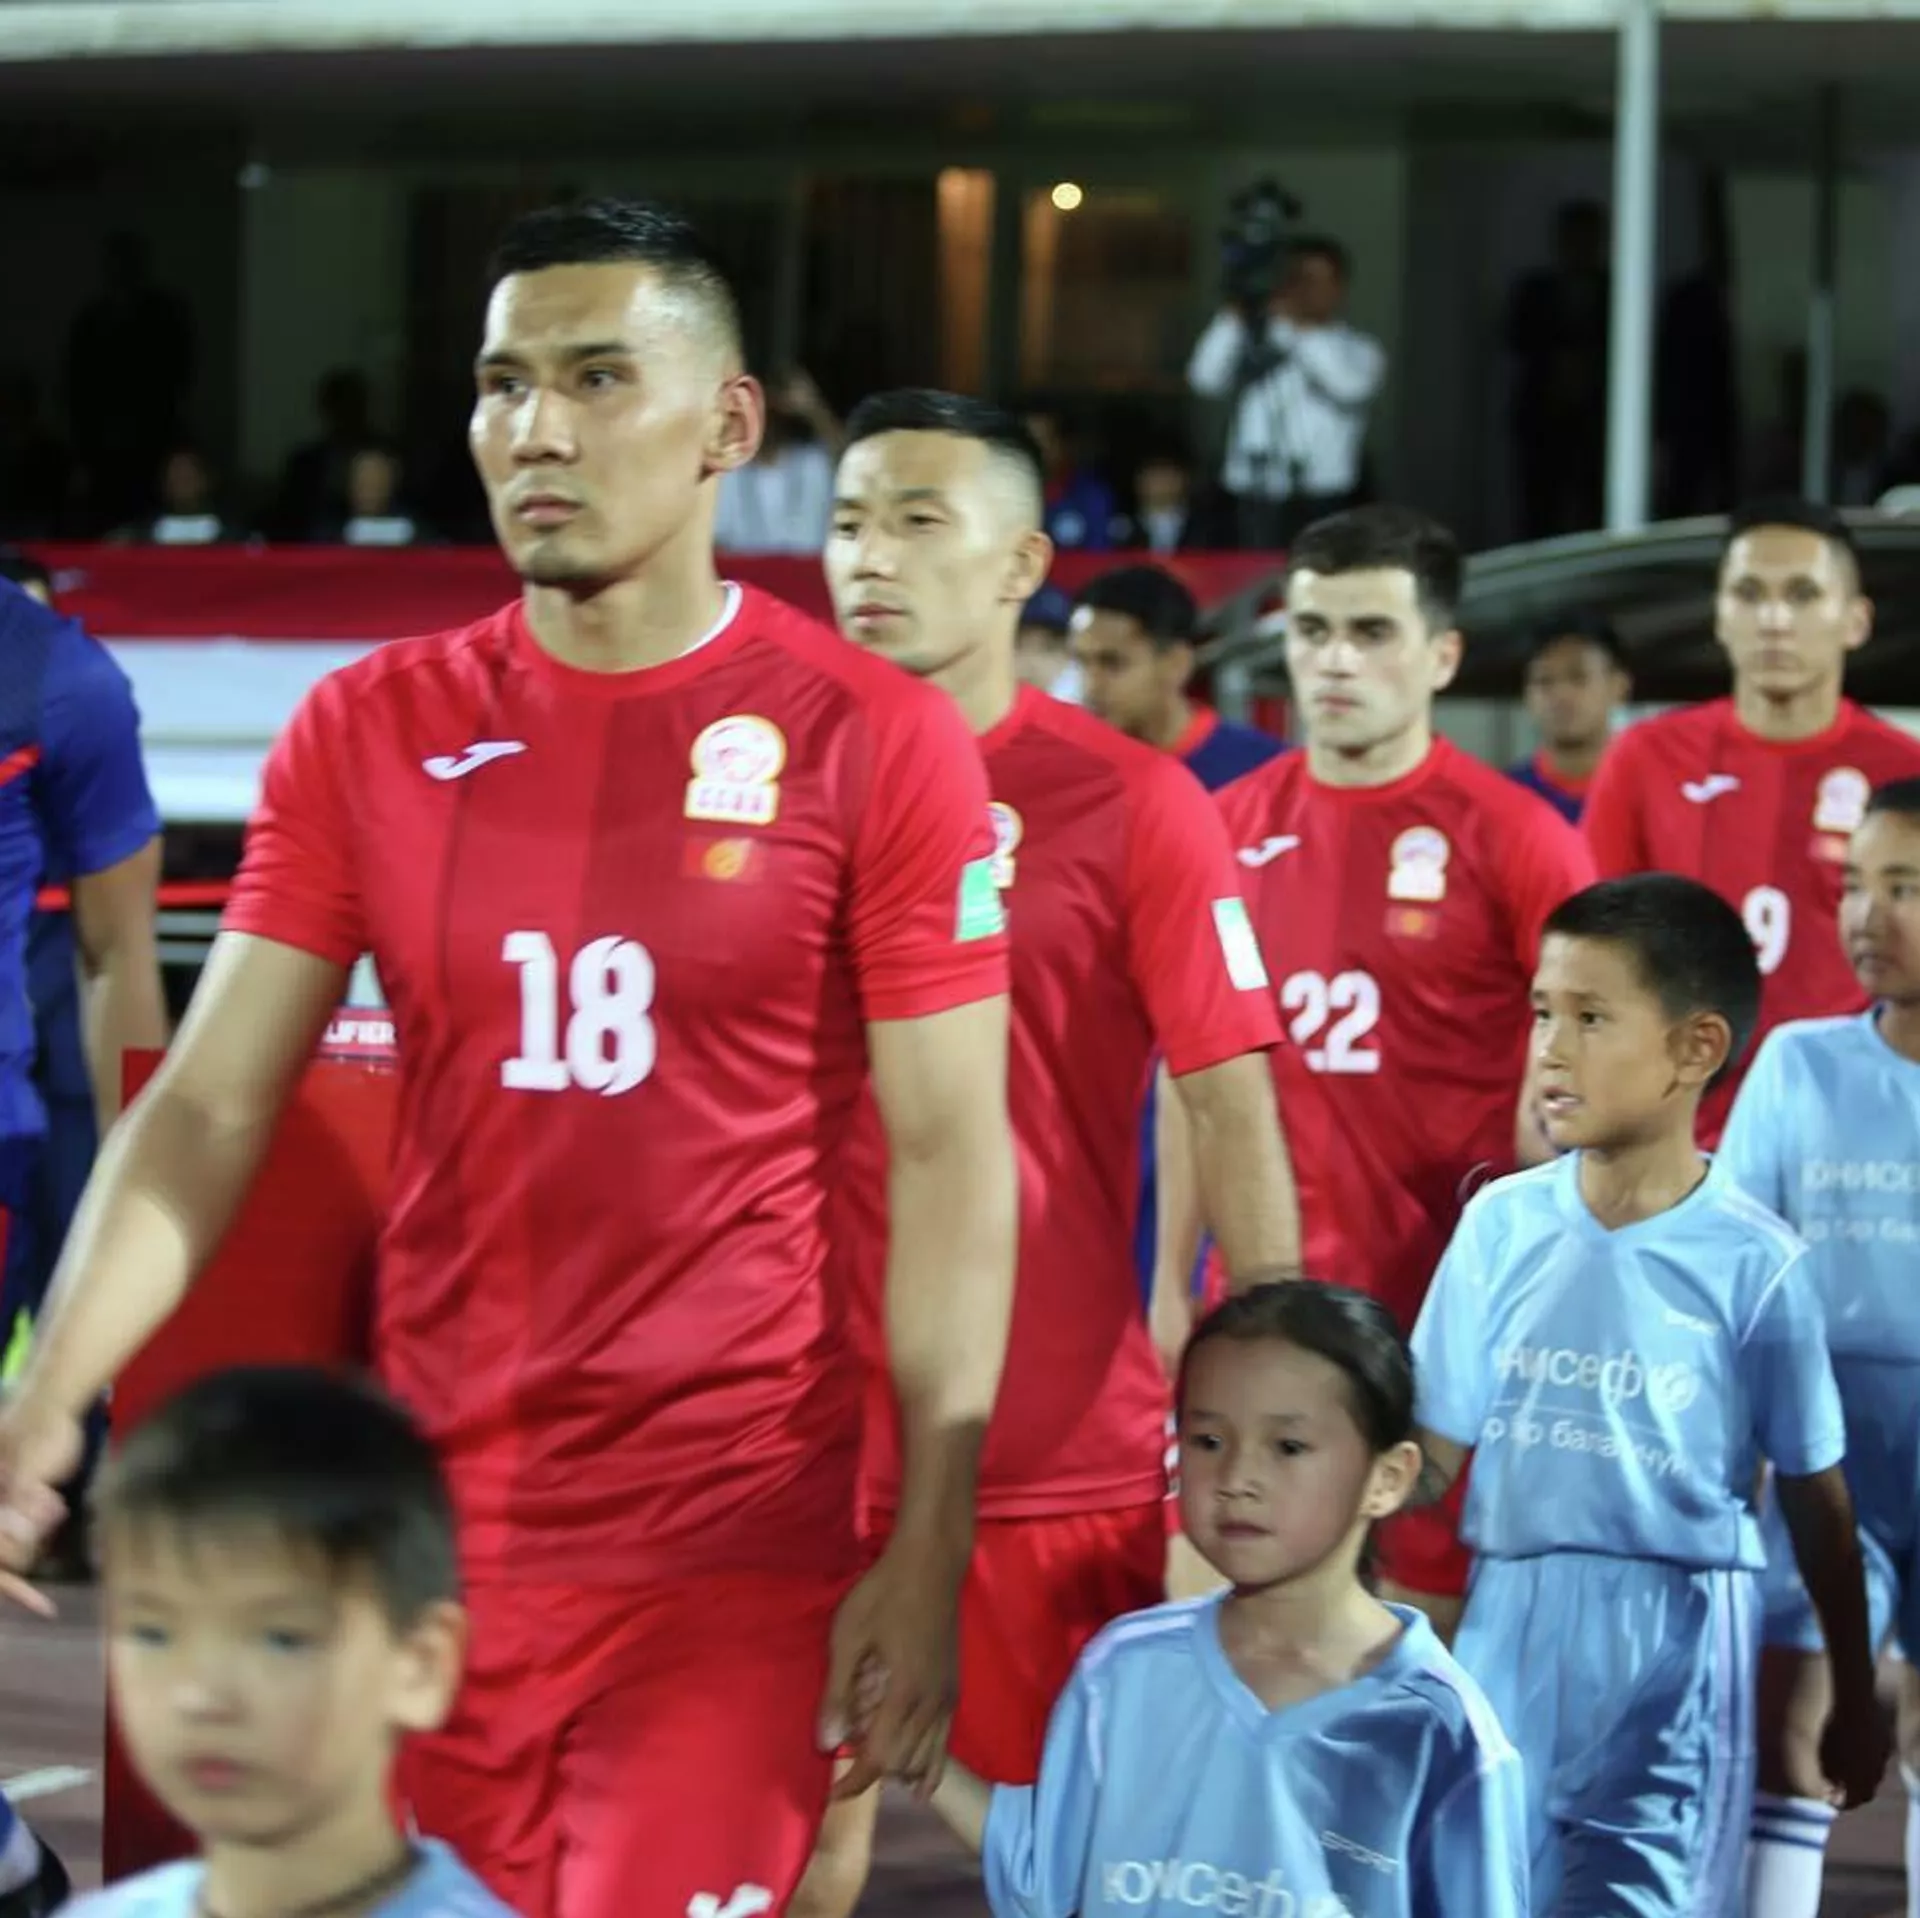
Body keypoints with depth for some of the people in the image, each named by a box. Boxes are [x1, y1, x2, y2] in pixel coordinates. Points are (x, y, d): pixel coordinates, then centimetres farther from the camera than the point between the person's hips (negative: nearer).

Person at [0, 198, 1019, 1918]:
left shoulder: (873, 741, -4)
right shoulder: (369, 730, 5)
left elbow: (950, 1155, -3)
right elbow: (208, 1111, 2)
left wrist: (929, 1564, -8)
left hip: (738, 1554, -3)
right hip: (427, 1542, 3)